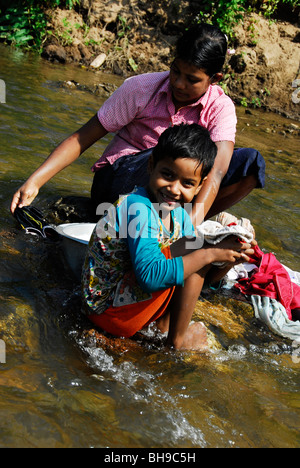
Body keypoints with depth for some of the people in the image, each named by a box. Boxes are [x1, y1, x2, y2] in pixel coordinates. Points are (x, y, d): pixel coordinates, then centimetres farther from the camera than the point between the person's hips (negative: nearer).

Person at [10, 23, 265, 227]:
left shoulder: (220, 108, -11)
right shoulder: (140, 88, -13)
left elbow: (217, 170, -27)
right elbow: (82, 139, -11)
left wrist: (192, 221, -46)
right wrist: (35, 181, -23)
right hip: (116, 185, -3)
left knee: (250, 162, -19)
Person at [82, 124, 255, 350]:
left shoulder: (179, 215, 4)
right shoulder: (138, 207, -22)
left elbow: (199, 278, 9)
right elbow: (151, 276, -33)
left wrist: (228, 259, -11)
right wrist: (210, 254, -25)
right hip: (110, 312, -9)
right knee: (194, 246, -15)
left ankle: (163, 323, 5)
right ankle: (177, 340, -4)